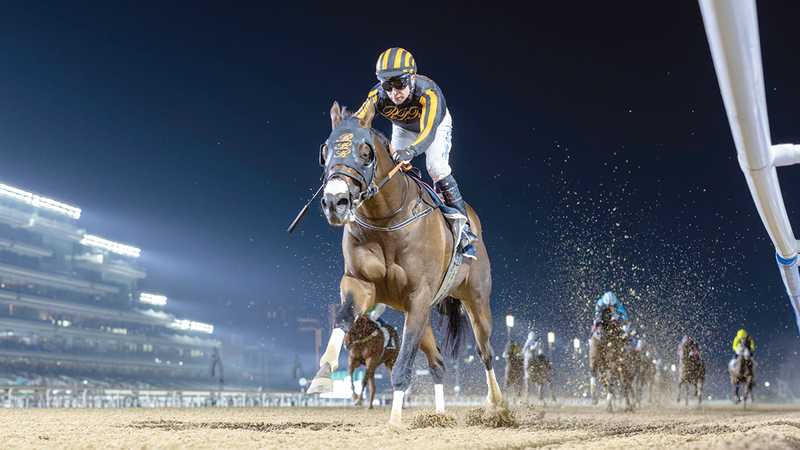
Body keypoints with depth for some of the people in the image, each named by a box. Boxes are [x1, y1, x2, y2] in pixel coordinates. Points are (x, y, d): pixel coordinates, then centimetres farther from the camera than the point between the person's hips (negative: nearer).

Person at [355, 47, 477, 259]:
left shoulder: (428, 92, -43)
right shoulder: (377, 96, -33)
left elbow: (429, 132, -54)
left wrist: (411, 151, -74)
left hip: (437, 125, -4)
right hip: (403, 129, 4)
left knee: (436, 168, -26)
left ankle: (464, 228, -20)